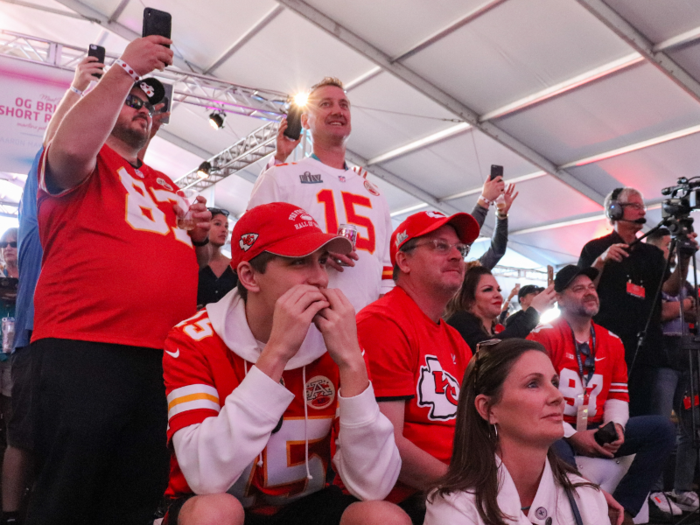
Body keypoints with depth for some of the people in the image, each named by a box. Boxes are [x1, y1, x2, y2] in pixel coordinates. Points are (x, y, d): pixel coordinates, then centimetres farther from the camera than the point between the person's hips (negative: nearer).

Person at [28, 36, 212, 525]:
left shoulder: (166, 185, 26)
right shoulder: (89, 163, 7)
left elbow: (187, 262, 33)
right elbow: (70, 147, -19)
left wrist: (200, 237, 9)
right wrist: (126, 68, -11)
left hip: (166, 358, 7)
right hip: (85, 351, -6)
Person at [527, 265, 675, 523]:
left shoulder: (612, 342, 12)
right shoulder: (543, 337, -8)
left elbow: (618, 395, 13)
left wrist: (615, 425, -9)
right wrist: (571, 435, -17)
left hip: (596, 432, 7)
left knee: (662, 428, -7)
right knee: (557, 449, -39)